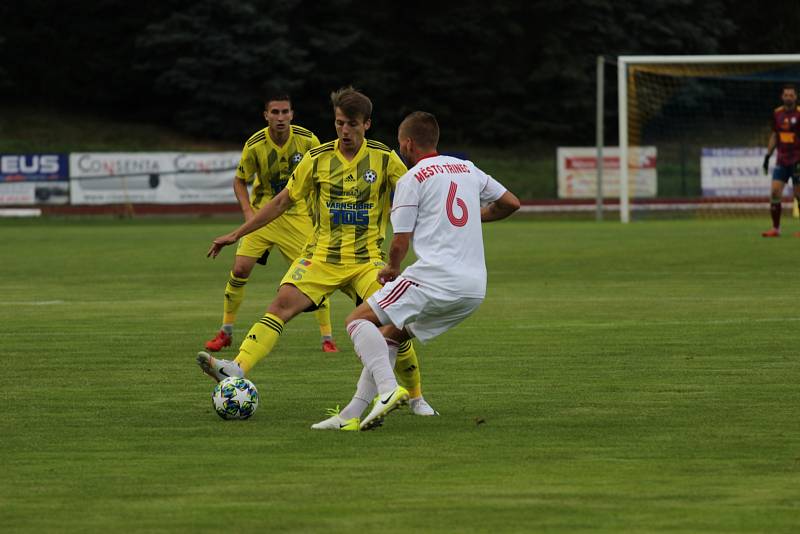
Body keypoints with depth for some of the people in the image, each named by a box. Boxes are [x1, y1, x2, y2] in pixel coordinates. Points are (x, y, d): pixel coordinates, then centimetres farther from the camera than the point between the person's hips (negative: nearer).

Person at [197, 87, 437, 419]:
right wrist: (236, 235, 8)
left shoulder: (384, 159, -2)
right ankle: (237, 370, -36)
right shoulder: (318, 158, 2)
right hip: (321, 255, 1)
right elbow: (282, 201, 9)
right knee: (283, 303, -22)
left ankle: (416, 398, 7)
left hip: (366, 260, -1)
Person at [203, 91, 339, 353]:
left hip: (297, 215, 0)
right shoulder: (254, 145, -14)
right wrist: (248, 211, -13)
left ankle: (327, 338, 0)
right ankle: (225, 331, 10)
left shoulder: (307, 140, -12)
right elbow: (239, 181, 1)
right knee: (240, 268, -9)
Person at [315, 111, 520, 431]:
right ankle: (352, 415, 12)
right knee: (390, 335, 19)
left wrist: (392, 269, 19)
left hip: (436, 278, -8)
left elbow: (400, 242, -2)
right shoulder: (467, 169, 19)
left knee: (359, 321, -1)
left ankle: (388, 389, -24)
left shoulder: (412, 179, 0)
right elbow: (511, 203, 24)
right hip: (476, 288, 8)